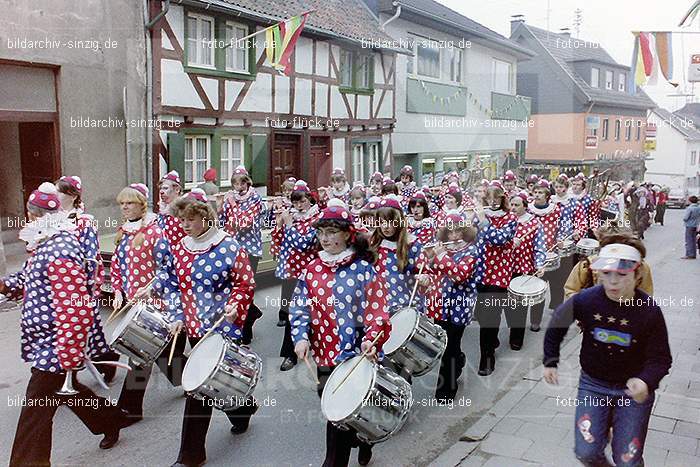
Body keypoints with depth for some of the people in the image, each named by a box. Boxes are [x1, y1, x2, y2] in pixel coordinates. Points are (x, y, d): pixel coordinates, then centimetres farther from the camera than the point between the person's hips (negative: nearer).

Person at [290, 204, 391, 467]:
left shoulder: (362, 268, -7)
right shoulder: (312, 269, 5)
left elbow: (376, 309, -11)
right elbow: (300, 306, 3)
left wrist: (371, 340, -25)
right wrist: (300, 337, -12)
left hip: (354, 354, -4)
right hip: (324, 353, 5)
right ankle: (363, 440, 42)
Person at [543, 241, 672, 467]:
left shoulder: (650, 311, -19)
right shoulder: (585, 300, -16)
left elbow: (660, 358, -13)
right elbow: (557, 322, 3)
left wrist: (646, 382, -33)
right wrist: (550, 361, 3)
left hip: (633, 389, -1)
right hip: (593, 383, 1)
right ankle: (602, 430, 28)